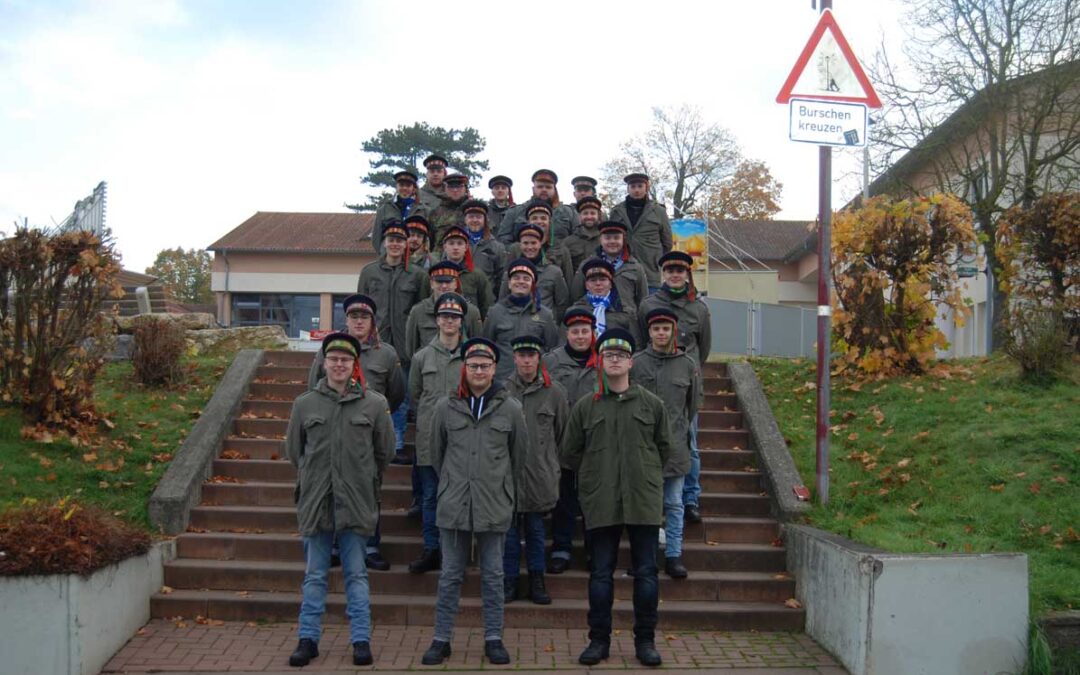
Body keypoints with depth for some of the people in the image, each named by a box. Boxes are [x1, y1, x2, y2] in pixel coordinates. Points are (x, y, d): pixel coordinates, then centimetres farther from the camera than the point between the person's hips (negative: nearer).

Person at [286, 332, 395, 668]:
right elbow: (294, 450, 14)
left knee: (356, 574, 7)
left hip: (357, 502, -1)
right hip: (316, 501, 1)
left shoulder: (374, 403, -1)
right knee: (314, 575, 10)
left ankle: (361, 640, 14)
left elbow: (384, 451, 9)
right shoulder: (305, 404, 3)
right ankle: (308, 638, 19)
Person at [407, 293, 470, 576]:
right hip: (429, 438, 2)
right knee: (430, 497, 7)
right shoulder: (422, 356, 7)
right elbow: (414, 394, 16)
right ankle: (431, 550, 17)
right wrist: (432, 413, 8)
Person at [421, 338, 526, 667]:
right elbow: (437, 453, 13)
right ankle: (442, 639, 17)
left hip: (494, 506, 0)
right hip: (454, 505, 1)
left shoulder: (511, 409, 0)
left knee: (493, 576, 8)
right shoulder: (445, 407, 2)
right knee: (450, 575, 8)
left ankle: (494, 639, 19)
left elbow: (518, 456, 8)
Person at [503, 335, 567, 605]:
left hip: (540, 475, 0)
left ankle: (537, 581, 21)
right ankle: (509, 581, 17)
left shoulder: (554, 391, 1)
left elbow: (563, 432, 10)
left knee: (536, 528, 9)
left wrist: (552, 464, 11)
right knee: (508, 528, 5)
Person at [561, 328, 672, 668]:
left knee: (646, 573, 6)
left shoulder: (652, 404, 4)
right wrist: (595, 475, 10)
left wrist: (645, 474, 10)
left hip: (644, 500, 0)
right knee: (601, 574, 7)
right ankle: (599, 639, 18)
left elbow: (664, 449, 12)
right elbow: (570, 452, 10)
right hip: (600, 503, 0)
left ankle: (645, 640, 17)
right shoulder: (584, 406, 3)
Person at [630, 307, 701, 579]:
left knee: (674, 504, 6)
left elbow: (695, 402, 14)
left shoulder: (688, 365, 3)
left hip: (675, 445, 1)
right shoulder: (635, 362, -1)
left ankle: (674, 556, 14)